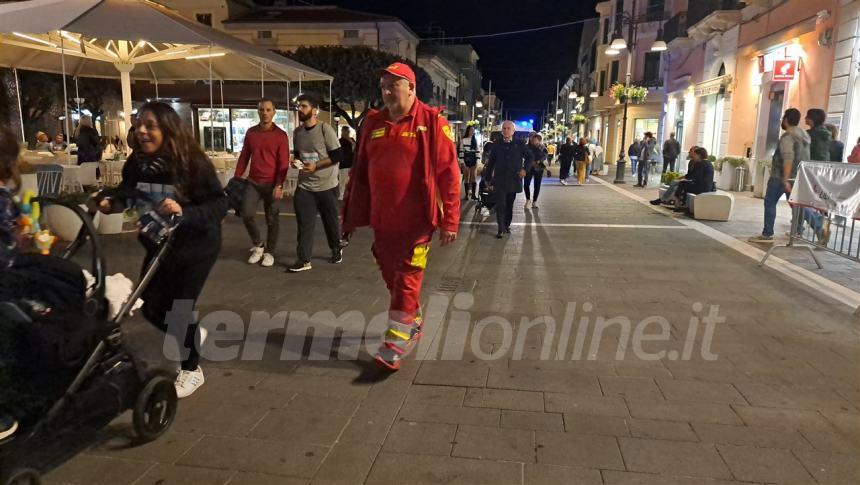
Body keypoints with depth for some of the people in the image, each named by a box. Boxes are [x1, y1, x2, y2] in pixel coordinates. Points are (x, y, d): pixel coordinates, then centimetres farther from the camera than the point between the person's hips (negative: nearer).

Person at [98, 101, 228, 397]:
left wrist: (184, 211, -39)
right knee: (151, 309, 10)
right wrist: (111, 202, -12)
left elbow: (220, 205, -24)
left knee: (179, 307, -2)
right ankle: (192, 336, 41)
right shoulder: (136, 163, -9)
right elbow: (127, 193, 9)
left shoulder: (193, 163, -23)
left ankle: (192, 370, 23)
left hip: (195, 246, -5)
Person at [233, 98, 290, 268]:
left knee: (272, 219, 4)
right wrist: (236, 178, 6)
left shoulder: (281, 135, -5)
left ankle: (269, 252, 19)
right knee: (247, 214, -7)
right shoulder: (250, 132, 7)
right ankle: (258, 245, 16)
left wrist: (279, 186, -17)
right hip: (252, 182, 3)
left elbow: (283, 163, -9)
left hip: (271, 184, -3)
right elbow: (244, 157, 12)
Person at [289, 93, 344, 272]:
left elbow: (338, 155, -14)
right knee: (304, 223, -3)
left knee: (330, 220, 10)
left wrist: (316, 165, -20)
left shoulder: (325, 129, -12)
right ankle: (303, 260, 0)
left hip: (326, 185, -4)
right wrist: (296, 162, -2)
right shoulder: (297, 132, 6)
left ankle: (336, 250, 32)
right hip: (304, 185, 4)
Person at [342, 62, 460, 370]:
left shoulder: (432, 122, -7)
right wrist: (351, 215, 12)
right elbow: (359, 172, 12)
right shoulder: (373, 123, 9)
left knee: (407, 278, -2)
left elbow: (448, 173, -9)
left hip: (416, 220, -6)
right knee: (391, 275, 15)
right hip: (382, 218, 6)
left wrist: (450, 220, -12)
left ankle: (396, 341, 6)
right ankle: (413, 324, 35)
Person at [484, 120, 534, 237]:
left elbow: (530, 157, 11)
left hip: (514, 180, 1)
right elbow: (490, 163, 8)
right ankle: (501, 229, -9)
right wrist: (488, 178, 7)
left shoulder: (519, 145, 3)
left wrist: (525, 169, -6)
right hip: (499, 180, -1)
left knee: (509, 204, 10)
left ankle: (507, 225, 24)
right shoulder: (496, 145, 5)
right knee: (500, 204, -9)